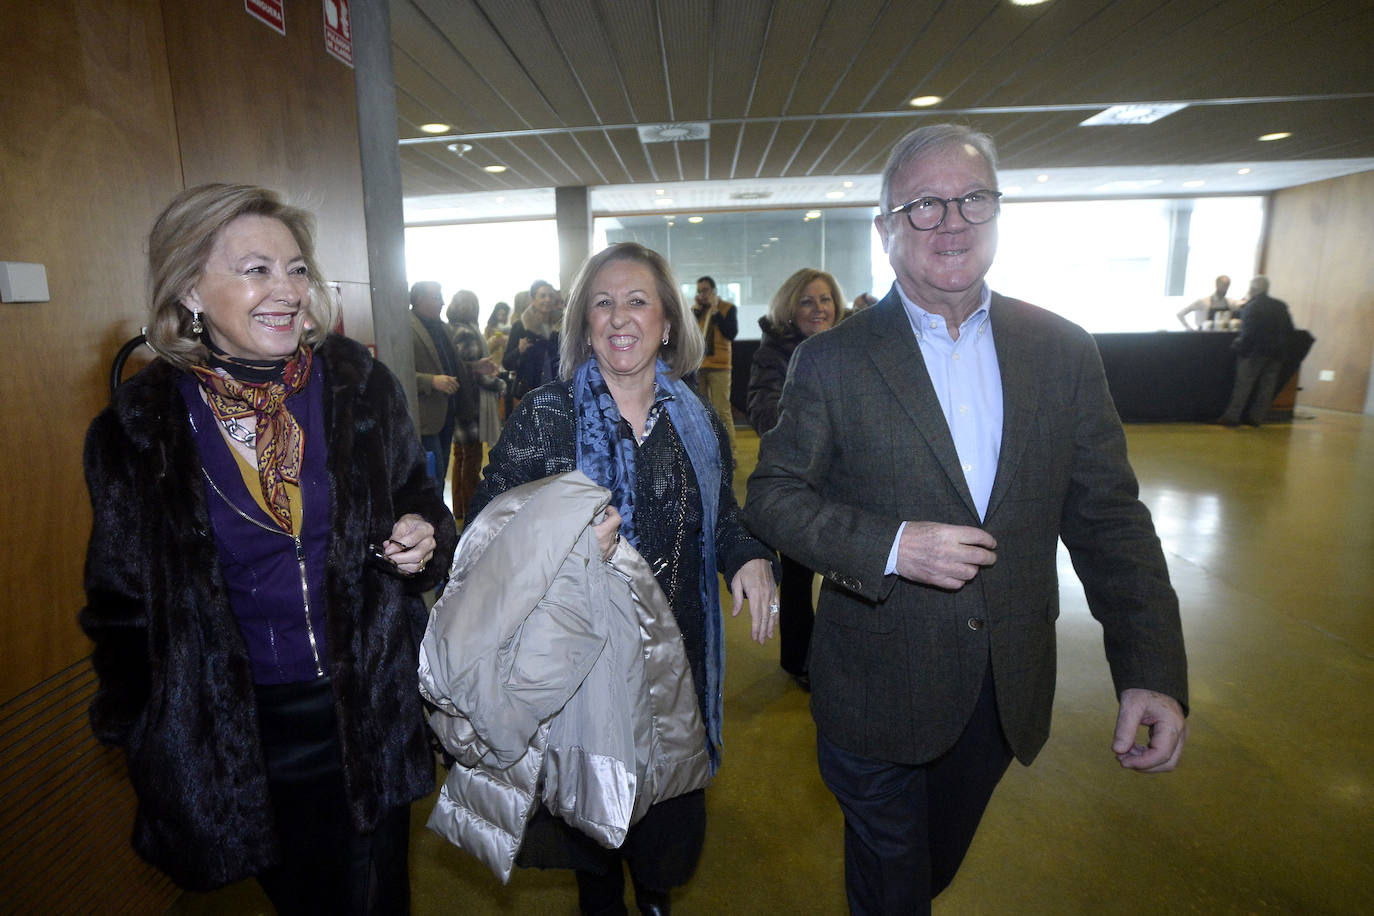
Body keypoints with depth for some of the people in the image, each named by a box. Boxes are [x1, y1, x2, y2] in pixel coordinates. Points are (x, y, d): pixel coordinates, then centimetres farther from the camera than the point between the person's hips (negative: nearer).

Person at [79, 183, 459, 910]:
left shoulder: (360, 386, -8)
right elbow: (121, 599, 4)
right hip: (234, 734, 0)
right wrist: (139, 739, 7)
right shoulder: (138, 427, -8)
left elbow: (418, 497, 6)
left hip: (368, 710, 0)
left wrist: (425, 537, -17)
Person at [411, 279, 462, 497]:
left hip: (446, 413, 9)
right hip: (426, 418, -9)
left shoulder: (441, 326, 15)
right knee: (433, 477, -6)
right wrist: (432, 381, -28)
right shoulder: (407, 329, -14)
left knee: (440, 474, 16)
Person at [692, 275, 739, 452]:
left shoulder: (728, 308, 3)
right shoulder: (695, 309, 13)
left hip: (718, 366, -4)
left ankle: (729, 451, -3)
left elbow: (732, 333, -11)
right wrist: (696, 310, -4)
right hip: (696, 365, 4)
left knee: (722, 411, -8)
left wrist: (715, 311, -10)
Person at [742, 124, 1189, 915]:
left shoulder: (1063, 351, -3)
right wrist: (888, 546, -25)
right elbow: (772, 495, -11)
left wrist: (1154, 670, -10)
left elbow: (1108, 516, -2)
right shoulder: (831, 360, -11)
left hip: (1011, 692, 4)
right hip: (878, 692, -3)